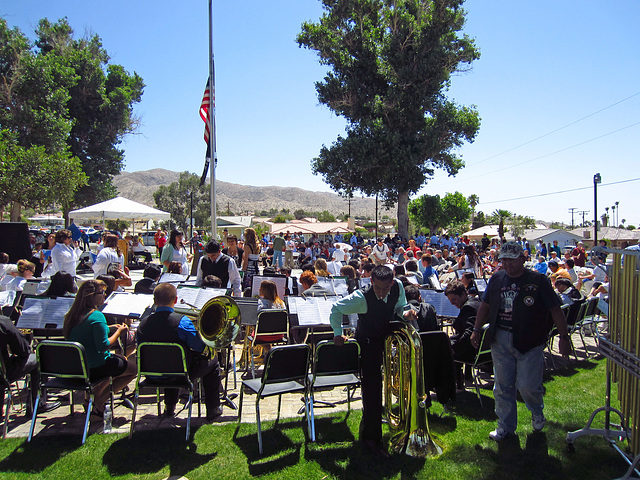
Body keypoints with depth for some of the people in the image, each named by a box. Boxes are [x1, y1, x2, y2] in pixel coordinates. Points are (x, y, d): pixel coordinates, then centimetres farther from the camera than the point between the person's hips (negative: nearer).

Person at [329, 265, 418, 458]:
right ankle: (371, 437, 3)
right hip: (369, 340, -6)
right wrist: (338, 333, -15)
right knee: (372, 386, -8)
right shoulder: (362, 298, -30)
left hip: (389, 334, 6)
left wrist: (405, 312, -18)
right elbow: (336, 309, -15)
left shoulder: (398, 287, -17)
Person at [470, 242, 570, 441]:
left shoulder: (538, 280, -4)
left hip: (530, 342, -4)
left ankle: (537, 411, 32)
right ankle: (505, 425, 24)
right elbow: (485, 305, 16)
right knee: (502, 386, 8)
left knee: (527, 385, -2)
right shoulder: (497, 279, 8)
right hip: (500, 340, 4)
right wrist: (476, 330, 13)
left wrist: (564, 337, -6)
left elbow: (555, 309, -2)